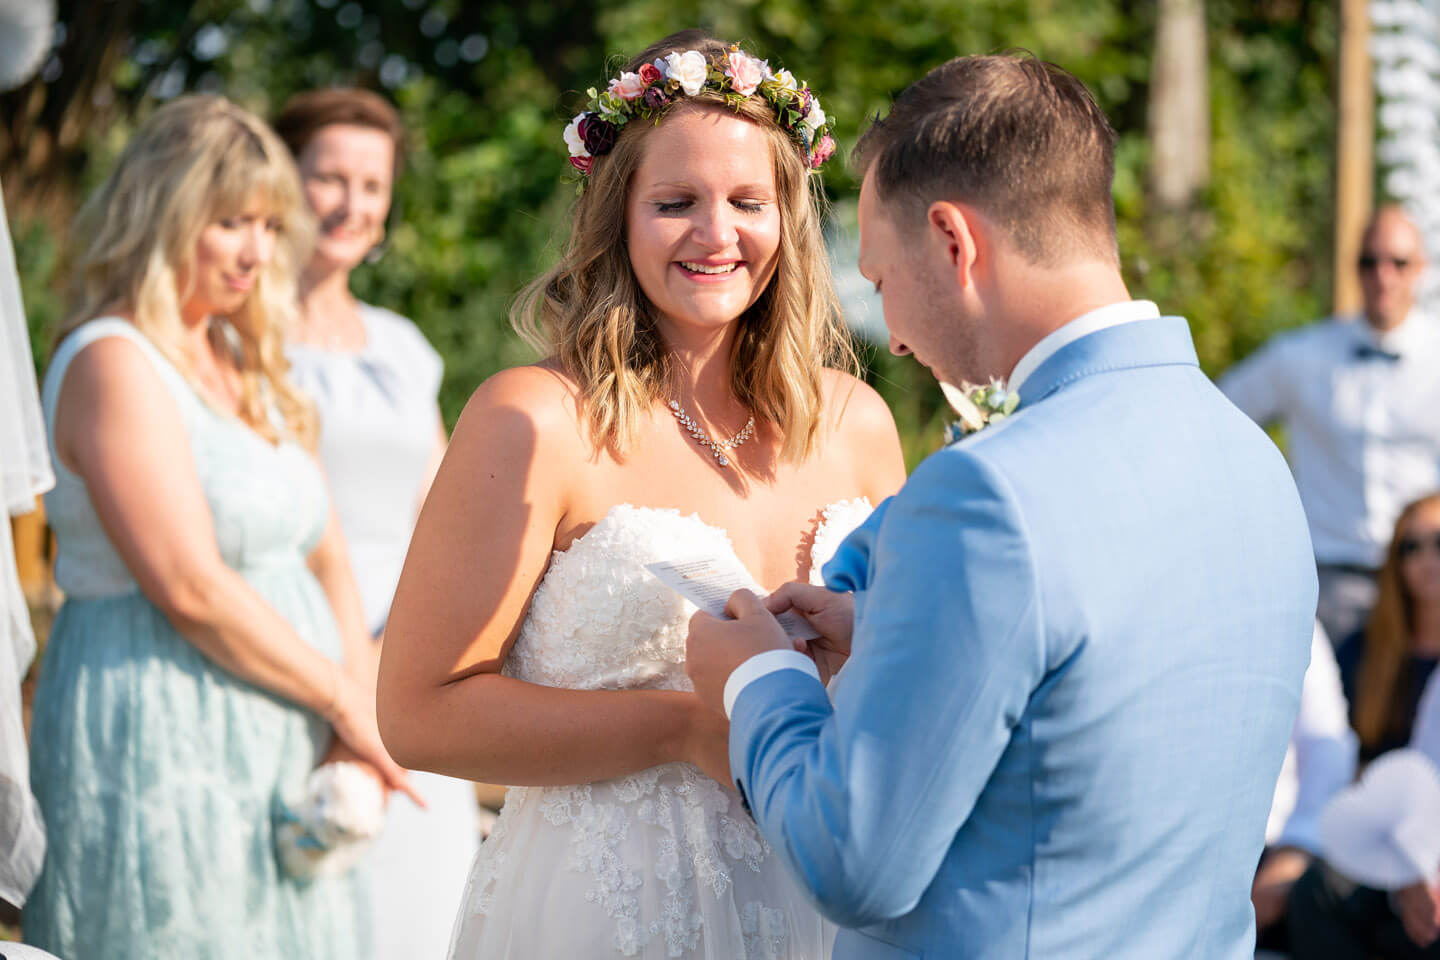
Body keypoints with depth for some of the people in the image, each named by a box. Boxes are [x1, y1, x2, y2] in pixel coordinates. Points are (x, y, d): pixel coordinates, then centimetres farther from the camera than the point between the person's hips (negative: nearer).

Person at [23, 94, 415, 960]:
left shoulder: (243, 365, 16)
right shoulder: (114, 364, -11)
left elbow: (326, 557, 15)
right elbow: (189, 587, -18)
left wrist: (361, 713, 0)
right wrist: (343, 702, -10)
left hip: (279, 766, 8)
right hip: (163, 751, -8)